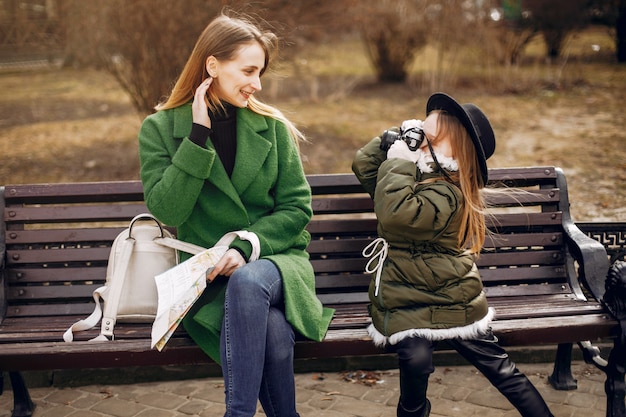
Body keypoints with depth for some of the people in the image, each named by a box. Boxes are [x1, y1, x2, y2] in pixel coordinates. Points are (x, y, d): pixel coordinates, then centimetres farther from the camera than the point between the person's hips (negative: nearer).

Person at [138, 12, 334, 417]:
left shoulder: (272, 126, 5)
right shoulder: (160, 128, 2)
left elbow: (297, 206, 2)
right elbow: (167, 210, -10)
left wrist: (246, 247, -13)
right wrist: (199, 136, -14)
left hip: (276, 258, 1)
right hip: (210, 275, -1)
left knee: (248, 281, -36)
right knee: (273, 331, -32)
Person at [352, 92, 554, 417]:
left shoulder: (447, 193, -17)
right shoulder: (415, 173, 9)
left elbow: (396, 215, -32)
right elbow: (363, 165, 9)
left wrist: (399, 158, -25)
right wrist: (395, 136, -4)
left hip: (448, 297, -5)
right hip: (404, 299, 5)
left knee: (499, 366, -7)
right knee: (416, 359, -23)